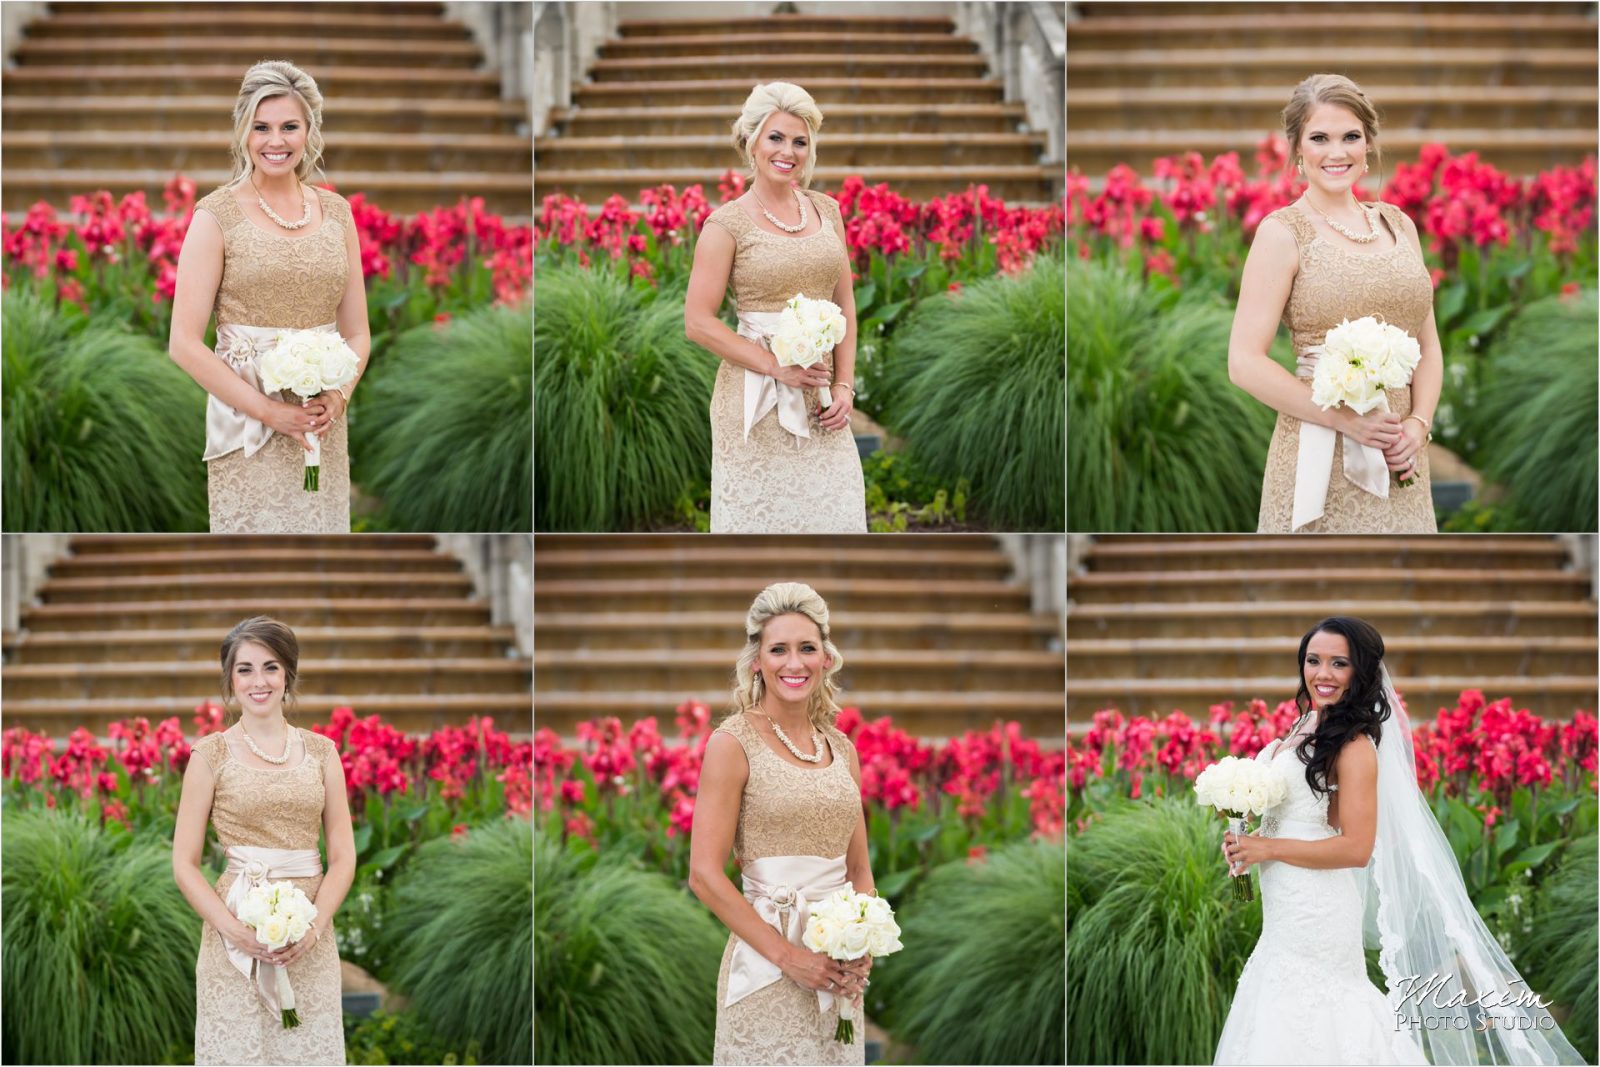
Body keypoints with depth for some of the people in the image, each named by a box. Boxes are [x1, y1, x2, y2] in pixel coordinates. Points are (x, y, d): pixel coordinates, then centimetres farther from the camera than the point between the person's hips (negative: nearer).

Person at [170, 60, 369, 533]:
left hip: (323, 429, 4)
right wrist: (268, 410, -14)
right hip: (248, 433, -4)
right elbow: (184, 344, -8)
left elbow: (357, 333, 13)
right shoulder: (217, 215, -4)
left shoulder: (335, 212, 9)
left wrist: (337, 397, -7)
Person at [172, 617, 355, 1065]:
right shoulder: (212, 754, 1)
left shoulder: (320, 751, 8)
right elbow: (184, 864, -1)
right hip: (236, 942, -2)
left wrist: (313, 926, -10)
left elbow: (343, 856, 6)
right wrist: (234, 929, -14)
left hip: (310, 941, 2)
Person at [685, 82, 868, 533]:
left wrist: (844, 384, 1)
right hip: (757, 397, -5)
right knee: (760, 518, 0)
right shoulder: (728, 223, -7)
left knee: (835, 514, 5)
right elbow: (698, 323, -9)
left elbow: (844, 302, 13)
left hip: (820, 397, 5)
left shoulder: (826, 211, 8)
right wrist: (777, 368, -15)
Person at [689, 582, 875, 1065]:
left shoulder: (840, 749, 10)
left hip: (838, 968, 5)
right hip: (766, 963, -5)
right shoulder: (734, 743, -7)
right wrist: (789, 957, -16)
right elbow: (705, 876, -12)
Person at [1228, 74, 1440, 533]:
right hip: (1321, 458, -5)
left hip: (1400, 458, 5)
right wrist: (1347, 420, -15)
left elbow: (1428, 345, 15)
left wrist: (1418, 425, -3)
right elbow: (1245, 363, -12)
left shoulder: (1398, 225, 11)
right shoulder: (1283, 232, -5)